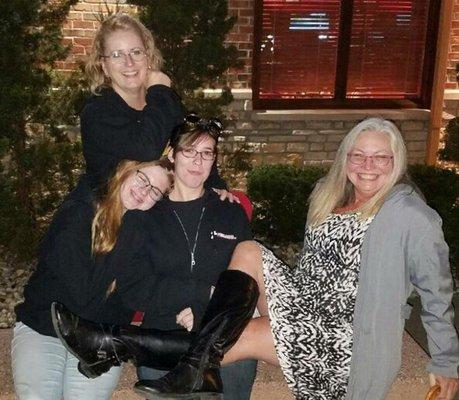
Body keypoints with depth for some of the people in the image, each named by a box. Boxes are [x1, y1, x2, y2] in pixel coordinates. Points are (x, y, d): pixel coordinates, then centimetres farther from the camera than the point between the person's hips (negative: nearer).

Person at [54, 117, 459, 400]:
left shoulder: (408, 214, -10)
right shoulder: (330, 197, 11)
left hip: (350, 335, -6)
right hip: (306, 304, 7)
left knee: (240, 337, -22)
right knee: (249, 252, -17)